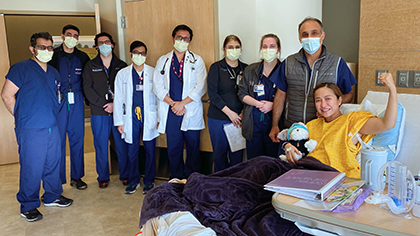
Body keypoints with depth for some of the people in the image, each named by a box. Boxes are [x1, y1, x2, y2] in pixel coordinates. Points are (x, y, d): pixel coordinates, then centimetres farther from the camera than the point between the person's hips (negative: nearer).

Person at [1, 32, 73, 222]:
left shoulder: (54, 73, 15)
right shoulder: (21, 69, -7)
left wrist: (51, 114, 16)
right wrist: (22, 117, -4)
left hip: (52, 128, 7)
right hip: (30, 130, -7)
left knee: (53, 164, 15)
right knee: (32, 168, -1)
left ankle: (52, 196, 32)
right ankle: (28, 206, 15)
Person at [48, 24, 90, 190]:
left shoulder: (83, 57, 10)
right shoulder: (53, 55, 1)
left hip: (77, 101, 3)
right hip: (58, 101, -3)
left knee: (77, 139, 7)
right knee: (58, 140, -1)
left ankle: (76, 177, 19)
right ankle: (57, 180, 9)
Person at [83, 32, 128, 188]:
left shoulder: (121, 65, 9)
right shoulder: (90, 66, 9)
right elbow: (87, 88, 1)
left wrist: (116, 104, -11)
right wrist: (103, 104, -9)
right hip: (99, 112, 0)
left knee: (122, 144, 3)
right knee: (101, 145, 4)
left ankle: (124, 175, 16)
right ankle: (103, 177, 16)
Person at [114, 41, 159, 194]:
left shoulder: (153, 72, 4)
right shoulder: (122, 74, 8)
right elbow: (118, 99, 8)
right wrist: (119, 121, 4)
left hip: (149, 118, -1)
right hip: (131, 118, 1)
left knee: (150, 150, 4)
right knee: (132, 151, 7)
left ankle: (149, 181, 19)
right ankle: (133, 181, 23)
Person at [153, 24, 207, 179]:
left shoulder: (197, 61, 5)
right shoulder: (163, 61, 11)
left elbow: (201, 87, -3)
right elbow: (158, 87, 4)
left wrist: (182, 103, -12)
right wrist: (173, 103, -9)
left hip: (191, 112, -1)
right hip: (171, 113, 2)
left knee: (193, 148, 4)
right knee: (173, 149, 8)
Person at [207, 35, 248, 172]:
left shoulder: (245, 69, 10)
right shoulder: (216, 68, -1)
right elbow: (212, 94, -8)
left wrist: (244, 112, -5)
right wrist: (229, 113, -13)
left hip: (239, 119, 3)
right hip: (219, 118, -2)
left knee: (237, 154, 5)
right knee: (220, 153, 5)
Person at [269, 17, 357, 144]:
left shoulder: (337, 63, 3)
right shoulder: (288, 63, 8)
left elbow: (348, 94, 7)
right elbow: (280, 95, 11)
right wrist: (275, 125, 7)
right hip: (290, 129, 2)